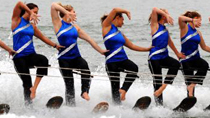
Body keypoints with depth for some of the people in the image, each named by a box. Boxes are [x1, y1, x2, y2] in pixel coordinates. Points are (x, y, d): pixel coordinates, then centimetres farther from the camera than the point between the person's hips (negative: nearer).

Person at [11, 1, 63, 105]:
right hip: (19, 57, -4)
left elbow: (42, 37, 25)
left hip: (31, 55, 4)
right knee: (27, 83, -8)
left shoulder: (32, 26, 16)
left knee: (43, 60, -29)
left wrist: (55, 45, 21)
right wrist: (31, 13, -20)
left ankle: (34, 88, -26)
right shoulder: (17, 20, 1)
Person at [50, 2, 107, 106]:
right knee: (69, 85, -2)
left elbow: (89, 39, 16)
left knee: (84, 66, -30)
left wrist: (101, 51, 15)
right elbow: (54, 6, -13)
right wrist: (66, 12, -17)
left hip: (76, 57, 3)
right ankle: (71, 106, 9)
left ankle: (85, 92, -25)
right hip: (64, 58, -3)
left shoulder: (75, 27, 12)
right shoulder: (59, 24, -2)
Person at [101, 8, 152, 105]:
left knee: (134, 68, -26)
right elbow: (115, 10, -9)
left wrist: (146, 49, 19)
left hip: (123, 58, 6)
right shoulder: (106, 26, 1)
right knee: (115, 87, -5)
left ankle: (123, 89, -22)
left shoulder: (120, 33, 19)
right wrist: (126, 12, 6)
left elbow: (131, 46, 23)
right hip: (112, 61, -6)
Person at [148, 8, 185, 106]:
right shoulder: (155, 25, -4)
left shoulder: (165, 29, 15)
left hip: (164, 56, 6)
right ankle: (159, 103, 4)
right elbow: (155, 10, -19)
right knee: (157, 80, -4)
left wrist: (177, 53, 33)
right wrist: (167, 15, -19)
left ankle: (163, 86, -21)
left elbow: (169, 42, 28)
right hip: (154, 57, -6)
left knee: (176, 64, -22)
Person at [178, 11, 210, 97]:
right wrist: (192, 20, -33)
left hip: (196, 58, 5)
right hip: (186, 59, -5)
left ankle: (192, 86, -23)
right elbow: (180, 18, -27)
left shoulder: (198, 33, 13)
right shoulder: (185, 28, -6)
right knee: (189, 82, -5)